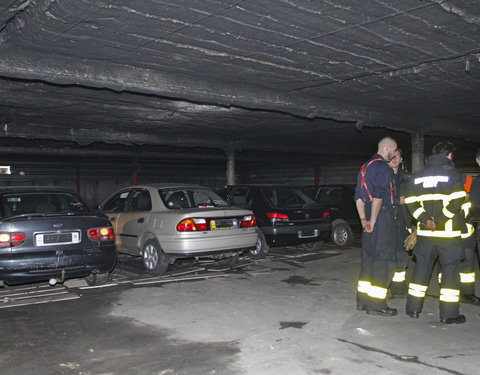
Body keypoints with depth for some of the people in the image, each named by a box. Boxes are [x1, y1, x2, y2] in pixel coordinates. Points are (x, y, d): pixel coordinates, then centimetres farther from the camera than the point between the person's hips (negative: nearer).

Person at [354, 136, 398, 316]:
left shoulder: (365, 166, 18)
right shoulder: (382, 167, -11)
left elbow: (359, 197, 18)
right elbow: (378, 196, -21)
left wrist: (363, 219, 17)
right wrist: (372, 220, -18)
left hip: (370, 217, 10)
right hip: (382, 216, -9)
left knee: (368, 258, 14)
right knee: (384, 260, -4)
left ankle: (363, 300, 20)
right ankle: (376, 304, -2)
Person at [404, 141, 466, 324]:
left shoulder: (417, 176, 9)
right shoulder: (453, 174, -6)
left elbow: (411, 203, 2)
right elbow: (456, 203, -16)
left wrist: (425, 219, -5)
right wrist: (439, 221, -9)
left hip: (424, 232, 5)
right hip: (448, 232, -4)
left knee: (421, 268, 13)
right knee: (450, 270, 5)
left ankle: (413, 308, 17)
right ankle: (449, 314, 8)